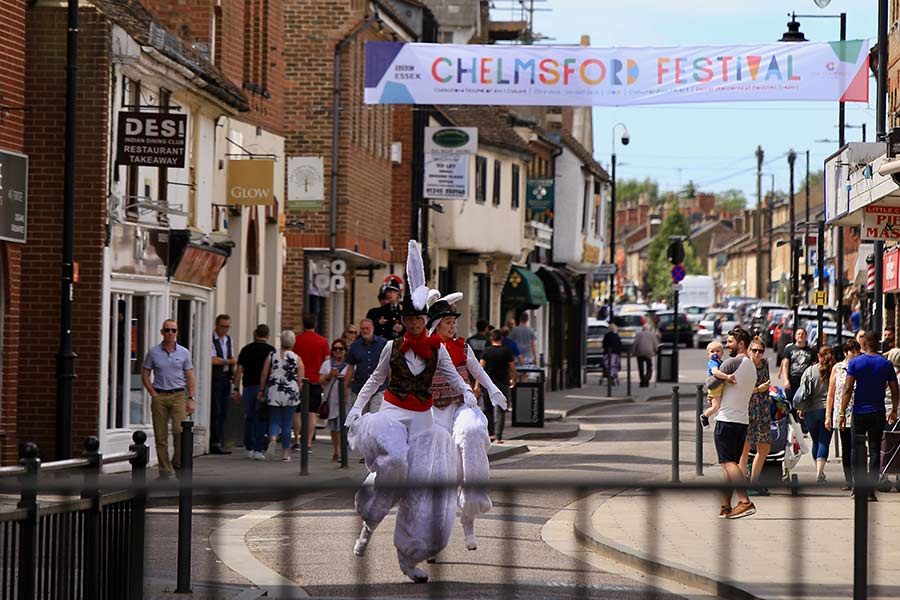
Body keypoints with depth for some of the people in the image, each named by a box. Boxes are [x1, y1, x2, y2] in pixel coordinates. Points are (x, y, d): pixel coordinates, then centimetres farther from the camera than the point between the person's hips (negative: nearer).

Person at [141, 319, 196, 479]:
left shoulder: (183, 352, 5)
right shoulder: (153, 352, 4)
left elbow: (190, 376, 7)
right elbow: (145, 375, 7)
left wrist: (191, 399, 0)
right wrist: (153, 394, -3)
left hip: (178, 395, 0)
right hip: (159, 396, 1)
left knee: (180, 430, -14)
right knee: (161, 436, 1)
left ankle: (177, 464, 3)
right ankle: (165, 470, 8)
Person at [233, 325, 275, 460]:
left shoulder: (246, 349, 5)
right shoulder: (271, 350, -2)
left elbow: (238, 370, 3)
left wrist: (236, 389, 7)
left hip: (248, 387, 2)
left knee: (249, 418, 15)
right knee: (261, 419, 1)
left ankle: (249, 448, 18)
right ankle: (257, 450, -6)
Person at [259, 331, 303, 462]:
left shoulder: (272, 355, 1)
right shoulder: (297, 359, -4)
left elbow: (264, 374, 2)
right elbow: (300, 380, -4)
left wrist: (261, 390, 12)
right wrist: (300, 394, 9)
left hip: (273, 392, 1)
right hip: (291, 394, -1)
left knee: (274, 420, 9)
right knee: (287, 424, 5)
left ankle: (272, 438, -21)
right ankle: (285, 453, 8)